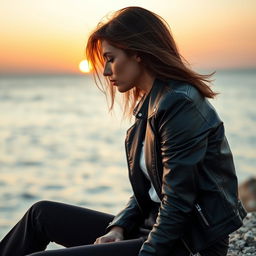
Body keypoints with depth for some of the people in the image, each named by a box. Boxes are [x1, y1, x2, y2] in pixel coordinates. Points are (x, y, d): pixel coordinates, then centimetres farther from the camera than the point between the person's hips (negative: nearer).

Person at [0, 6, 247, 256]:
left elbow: (178, 203, -21)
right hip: (156, 226, 9)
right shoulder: (151, 104, 11)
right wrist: (119, 228, 0)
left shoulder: (179, 104, -19)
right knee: (42, 214, 12)